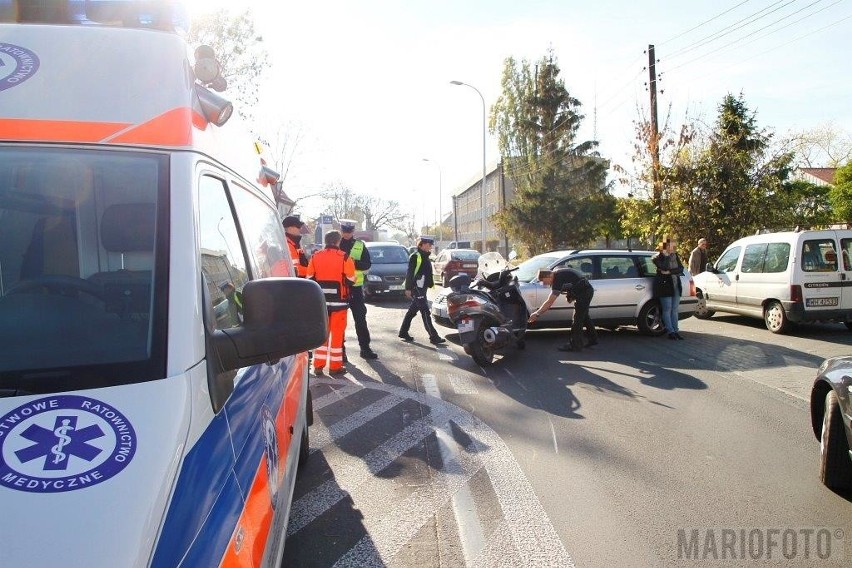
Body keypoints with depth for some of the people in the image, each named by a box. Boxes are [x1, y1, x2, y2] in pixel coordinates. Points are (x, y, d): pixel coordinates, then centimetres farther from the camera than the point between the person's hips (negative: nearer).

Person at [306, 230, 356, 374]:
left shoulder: (315, 257, 2)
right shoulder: (344, 258, -10)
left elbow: (309, 278, 6)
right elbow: (351, 279, -6)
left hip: (320, 301, 3)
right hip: (338, 301, -3)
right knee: (337, 333, 5)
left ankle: (318, 365, 12)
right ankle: (335, 366, 11)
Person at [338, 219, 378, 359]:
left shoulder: (360, 245, 6)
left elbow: (367, 265, 0)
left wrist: (355, 263, -18)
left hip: (355, 286, 1)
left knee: (360, 318, 5)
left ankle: (365, 347, 12)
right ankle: (340, 348, 12)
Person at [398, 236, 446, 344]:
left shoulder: (425, 256, 17)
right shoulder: (415, 256, -12)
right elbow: (409, 273, -16)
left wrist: (430, 283, 17)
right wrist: (408, 288, -19)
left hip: (422, 288, 10)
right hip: (416, 288, -10)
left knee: (412, 311, 15)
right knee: (425, 312, -9)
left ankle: (403, 332, 24)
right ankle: (434, 337, -9)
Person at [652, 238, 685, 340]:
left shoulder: (675, 256, 9)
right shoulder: (660, 256, -6)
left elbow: (681, 268, 0)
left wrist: (669, 272, -15)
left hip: (676, 286, 6)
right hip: (665, 286, -6)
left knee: (674, 310, 9)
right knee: (667, 310, -1)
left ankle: (676, 331, 14)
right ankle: (671, 332, 4)